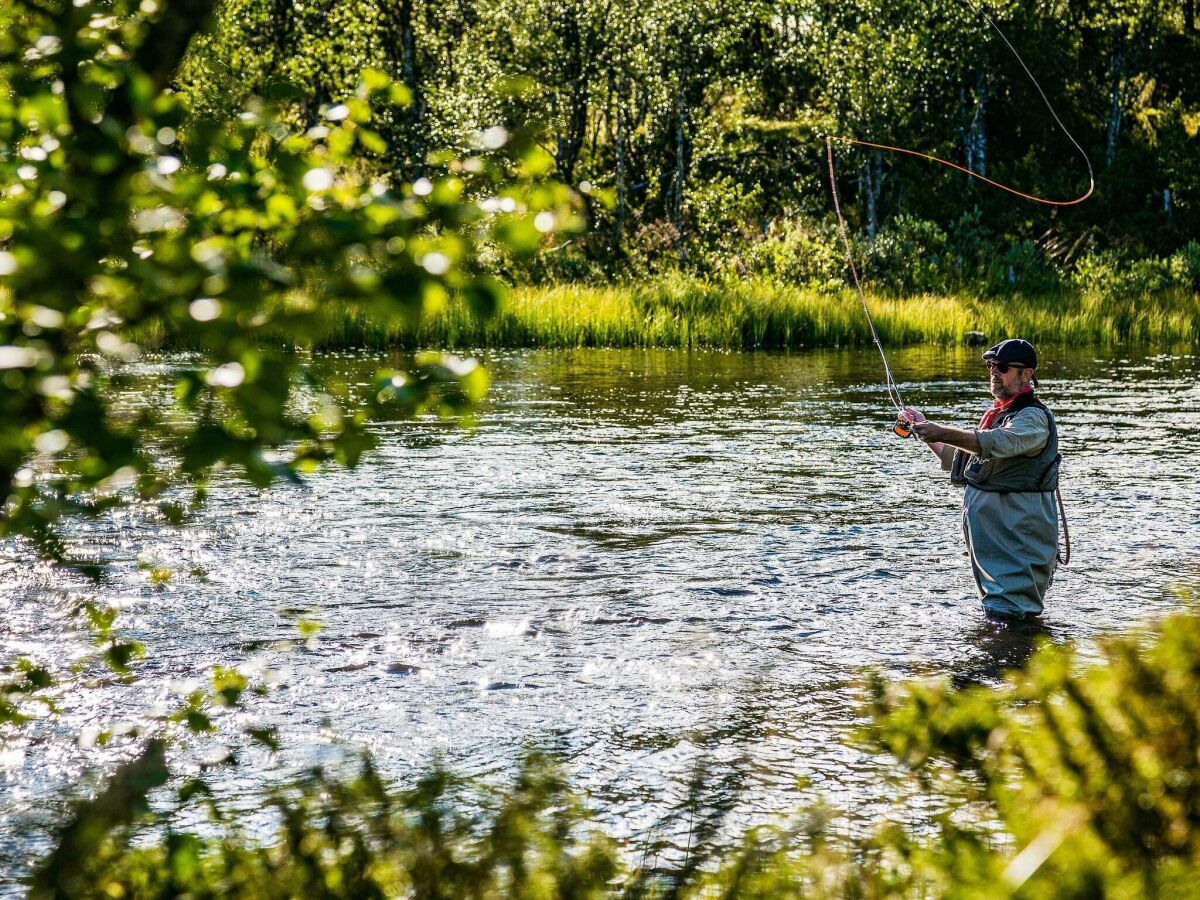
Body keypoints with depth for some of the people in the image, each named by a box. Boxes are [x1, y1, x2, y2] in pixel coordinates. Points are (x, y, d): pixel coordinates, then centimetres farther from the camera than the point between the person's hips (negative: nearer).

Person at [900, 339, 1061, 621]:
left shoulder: (1033, 417, -12)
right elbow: (956, 459, 27)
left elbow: (998, 443, -32)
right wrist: (924, 430, 15)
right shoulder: (997, 414, 19)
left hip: (1018, 534, -10)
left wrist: (943, 433, -40)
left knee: (1008, 612, -15)